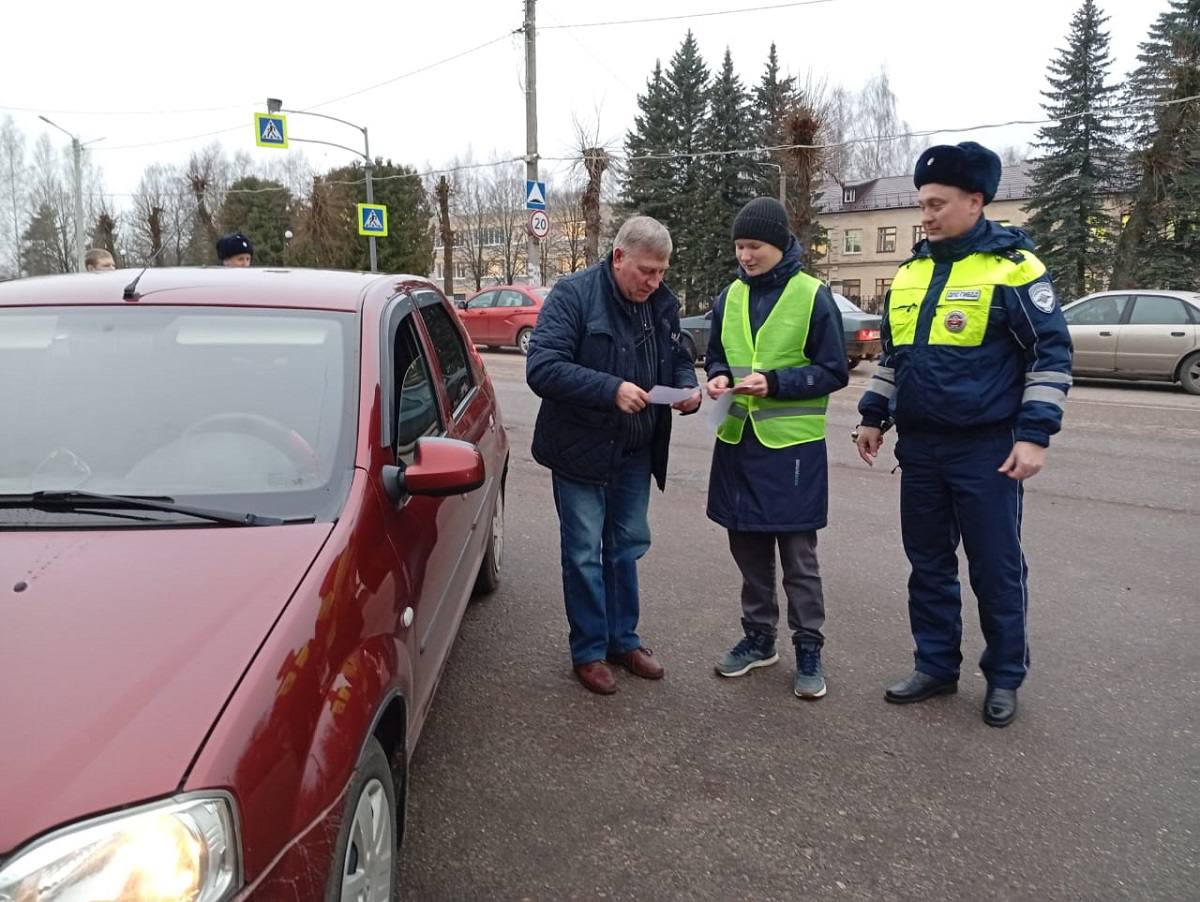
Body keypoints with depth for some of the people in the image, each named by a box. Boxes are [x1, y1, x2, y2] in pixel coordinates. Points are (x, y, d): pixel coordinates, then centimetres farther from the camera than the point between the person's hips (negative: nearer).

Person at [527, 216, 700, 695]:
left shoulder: (662, 303, 2)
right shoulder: (573, 294, -16)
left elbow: (678, 358, 15)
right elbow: (541, 368, -24)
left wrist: (688, 388, -8)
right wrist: (611, 389, -33)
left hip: (636, 453, 6)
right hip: (581, 451, -5)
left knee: (626, 548, 17)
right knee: (584, 554, 5)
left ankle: (623, 640, 32)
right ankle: (589, 651, 21)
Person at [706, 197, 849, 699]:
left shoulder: (813, 296, -7)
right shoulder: (730, 297, 7)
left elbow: (834, 372, -7)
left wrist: (775, 383, -19)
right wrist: (719, 378, -6)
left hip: (792, 445, -5)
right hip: (737, 442, 5)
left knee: (798, 553, 4)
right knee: (748, 546, 14)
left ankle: (808, 648, 18)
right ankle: (758, 637, 29)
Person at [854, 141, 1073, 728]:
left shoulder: (1012, 267, -8)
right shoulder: (910, 272, 10)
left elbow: (1052, 353, -8)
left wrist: (1035, 434, -15)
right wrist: (874, 417, 15)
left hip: (987, 449, -6)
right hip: (919, 447, 6)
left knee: (995, 569, 5)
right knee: (928, 565, 13)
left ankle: (1004, 677, 23)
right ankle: (936, 667, 28)